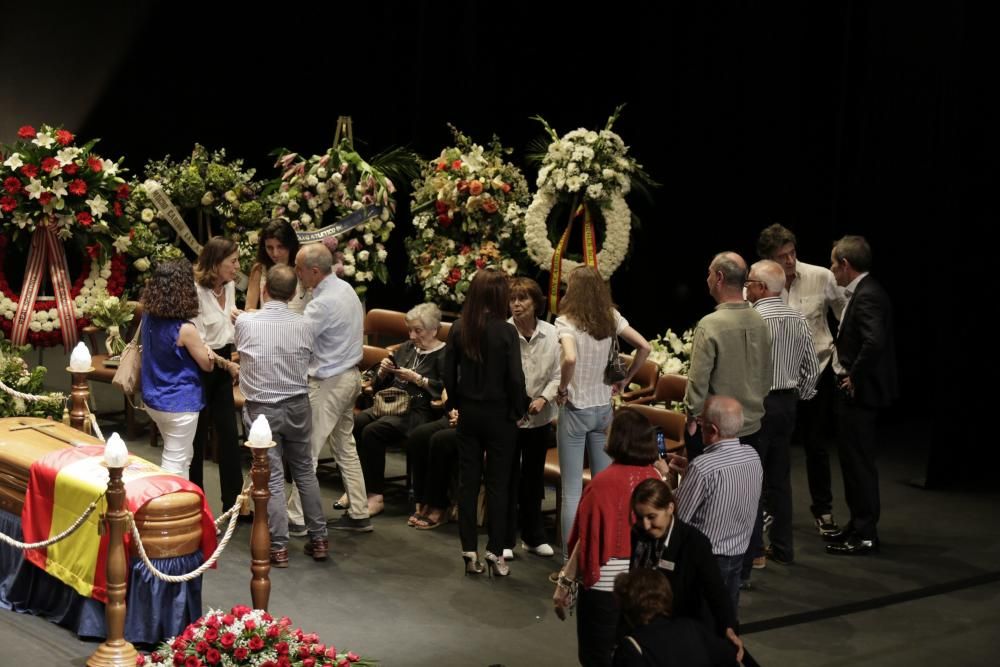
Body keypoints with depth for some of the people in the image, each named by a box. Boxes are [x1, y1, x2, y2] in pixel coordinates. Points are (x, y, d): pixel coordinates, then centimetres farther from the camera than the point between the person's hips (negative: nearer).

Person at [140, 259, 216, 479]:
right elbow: (207, 365, -10)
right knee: (174, 464, 3)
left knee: (184, 457, 23)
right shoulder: (185, 330, -23)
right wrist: (207, 349, 10)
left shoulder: (148, 319, -3)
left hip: (153, 400, 8)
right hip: (179, 404, -8)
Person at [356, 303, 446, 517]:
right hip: (390, 404, 7)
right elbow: (380, 386, 27)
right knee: (353, 423, -23)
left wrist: (417, 379, -13)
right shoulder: (406, 349, 23)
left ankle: (376, 495, -22)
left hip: (418, 411, -7)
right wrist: (383, 372, 6)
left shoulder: (443, 355, 1)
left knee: (372, 431, -30)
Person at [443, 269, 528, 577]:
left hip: (468, 413, 4)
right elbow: (515, 378, -16)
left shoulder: (459, 329, -3)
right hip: (498, 414, -3)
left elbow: (449, 373, 2)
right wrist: (518, 410, -2)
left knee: (467, 481, 10)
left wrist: (457, 403, 14)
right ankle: (495, 552, 7)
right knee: (497, 484, 5)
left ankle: (469, 551, 13)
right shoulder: (506, 332, -15)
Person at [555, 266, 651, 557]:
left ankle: (571, 558, 3)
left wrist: (562, 390, -17)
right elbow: (644, 347, 4)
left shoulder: (566, 322, -15)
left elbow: (570, 358, -32)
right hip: (604, 408, 5)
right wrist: (625, 380, 10)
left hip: (575, 410, -5)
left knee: (572, 489, 1)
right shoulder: (611, 318, 2)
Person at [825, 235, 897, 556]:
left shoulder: (867, 296, -20)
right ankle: (858, 524, 28)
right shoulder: (861, 292, 12)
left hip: (859, 392, -10)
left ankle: (865, 535, 5)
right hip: (854, 390, 10)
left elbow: (875, 341, -33)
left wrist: (855, 377, -22)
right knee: (853, 459, 18)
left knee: (859, 461, -3)